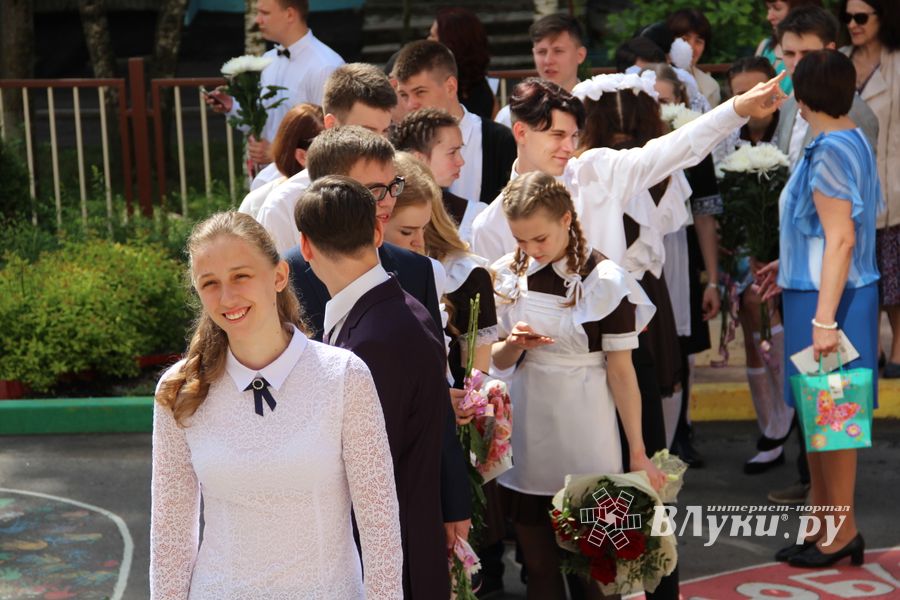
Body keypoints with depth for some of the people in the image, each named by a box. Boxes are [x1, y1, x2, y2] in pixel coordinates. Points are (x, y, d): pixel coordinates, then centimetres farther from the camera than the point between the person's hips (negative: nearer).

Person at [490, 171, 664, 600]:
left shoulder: (605, 280, -10)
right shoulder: (509, 275, 2)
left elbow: (620, 371, -7)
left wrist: (638, 453, -7)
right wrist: (513, 345, -12)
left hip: (584, 436, -4)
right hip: (525, 432, 4)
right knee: (538, 564, 11)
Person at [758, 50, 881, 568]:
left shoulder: (830, 152, -18)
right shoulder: (853, 141, 11)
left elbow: (841, 240, -22)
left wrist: (824, 318, -23)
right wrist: (789, 264, 24)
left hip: (828, 296, -10)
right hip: (819, 290, 10)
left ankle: (842, 533, 9)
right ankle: (820, 524, 25)